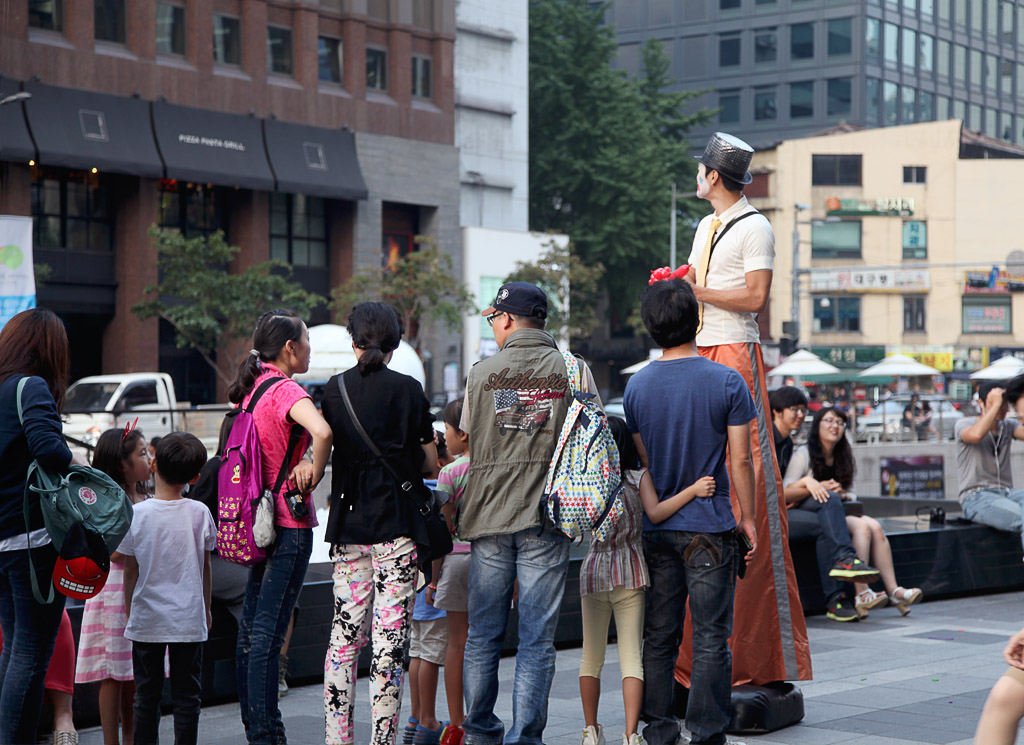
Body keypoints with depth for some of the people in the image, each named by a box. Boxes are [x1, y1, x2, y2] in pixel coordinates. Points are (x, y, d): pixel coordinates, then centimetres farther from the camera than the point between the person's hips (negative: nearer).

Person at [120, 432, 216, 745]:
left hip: (146, 621, 0)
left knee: (147, 695, 9)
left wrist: (129, 611, 14)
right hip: (190, 620, 0)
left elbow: (130, 570, -1)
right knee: (187, 694, 6)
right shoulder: (199, 513, -4)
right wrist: (206, 609, 19)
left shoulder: (136, 514, -8)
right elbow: (205, 567, 6)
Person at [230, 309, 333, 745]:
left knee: (252, 627, 13)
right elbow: (322, 432, -35)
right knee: (268, 631, -7)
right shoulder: (286, 391, -16)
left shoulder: (252, 389, 10)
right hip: (289, 521, -9)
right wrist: (313, 476, -18)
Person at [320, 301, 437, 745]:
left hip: (348, 524, 3)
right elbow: (430, 464, 1)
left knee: (344, 633, 9)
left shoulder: (335, 388, 4)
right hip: (396, 525, -3)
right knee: (389, 638, -2)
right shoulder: (408, 389, -3)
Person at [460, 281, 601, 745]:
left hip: (489, 514, 1)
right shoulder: (574, 371, -1)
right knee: (537, 639, 1)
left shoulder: (481, 373, 2)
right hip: (547, 518, -1)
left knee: (483, 634, 12)